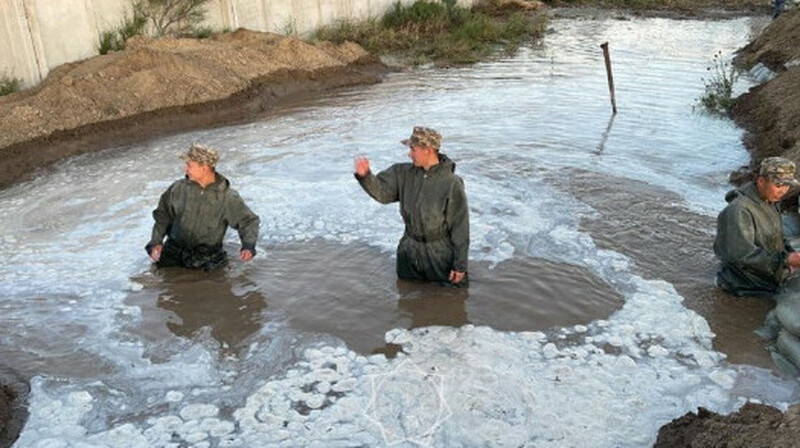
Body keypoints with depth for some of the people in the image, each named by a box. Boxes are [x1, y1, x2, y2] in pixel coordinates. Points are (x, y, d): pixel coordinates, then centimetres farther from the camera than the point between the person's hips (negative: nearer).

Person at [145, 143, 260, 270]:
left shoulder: (227, 198, -8)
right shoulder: (178, 188, -2)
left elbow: (249, 221, 0)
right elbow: (162, 215, 9)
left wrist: (248, 246, -16)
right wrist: (156, 242, -4)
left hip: (207, 258, -2)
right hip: (174, 252, 2)